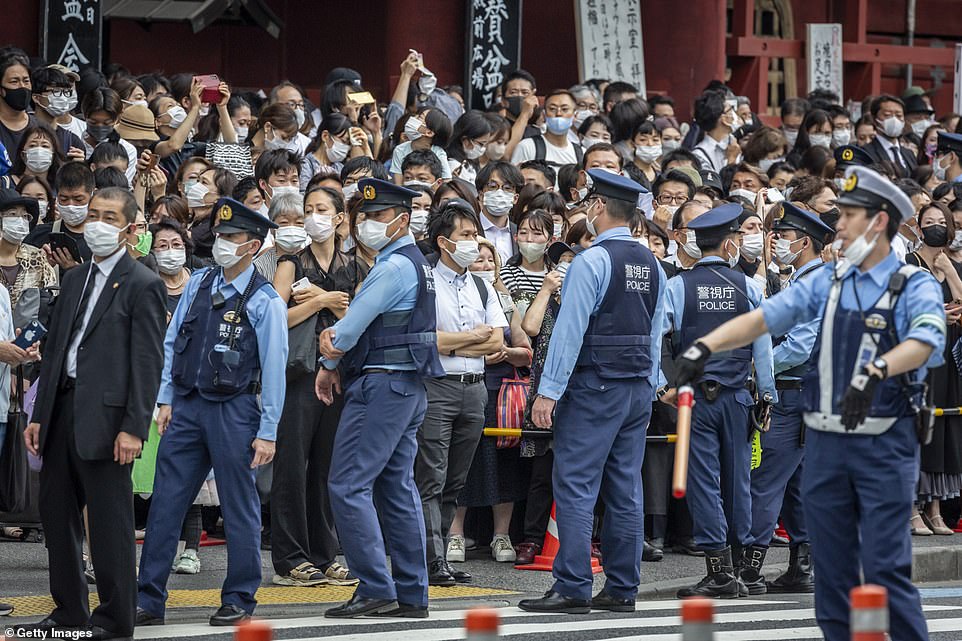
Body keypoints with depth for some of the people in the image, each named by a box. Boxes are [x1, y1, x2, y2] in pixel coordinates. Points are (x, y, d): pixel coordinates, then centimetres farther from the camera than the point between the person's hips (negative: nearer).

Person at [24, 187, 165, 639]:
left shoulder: (143, 285, -6)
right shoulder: (74, 280, 17)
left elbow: (148, 362, -11)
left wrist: (134, 428, -17)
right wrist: (38, 415, 13)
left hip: (104, 416, -8)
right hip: (62, 411, 8)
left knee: (109, 519, -3)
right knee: (55, 512, 11)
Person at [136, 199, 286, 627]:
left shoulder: (264, 301, -7)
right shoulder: (198, 284, 7)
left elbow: (274, 369, -7)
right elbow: (172, 343, 12)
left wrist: (267, 432, -8)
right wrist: (165, 399, 6)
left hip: (233, 410, -5)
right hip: (186, 406, 5)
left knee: (238, 508, 4)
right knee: (165, 503, 3)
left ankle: (238, 600, 14)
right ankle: (148, 600, 7)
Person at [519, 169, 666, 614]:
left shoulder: (592, 261, -12)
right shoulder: (651, 265, 12)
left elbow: (570, 330, -15)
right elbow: (656, 333, 15)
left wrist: (549, 392, -14)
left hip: (595, 386, -8)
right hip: (639, 386, 8)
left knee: (576, 487, -7)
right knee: (626, 490, 9)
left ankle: (572, 589, -11)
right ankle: (622, 589, 10)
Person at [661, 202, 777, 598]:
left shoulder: (678, 287, -3)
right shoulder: (748, 287, 0)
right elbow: (762, 345, 2)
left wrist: (661, 387, 1)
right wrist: (767, 395, 9)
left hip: (695, 396, -1)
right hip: (737, 395, 1)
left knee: (703, 480, -1)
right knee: (738, 477, 9)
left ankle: (719, 570, -5)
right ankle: (739, 564, 12)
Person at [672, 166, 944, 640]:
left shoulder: (915, 287, -5)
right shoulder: (828, 281, 11)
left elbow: (923, 343, -25)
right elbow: (763, 318, 6)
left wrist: (875, 371, -44)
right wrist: (705, 345, -10)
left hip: (885, 445, -5)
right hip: (825, 442, 5)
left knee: (885, 566, -9)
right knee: (832, 567, 8)